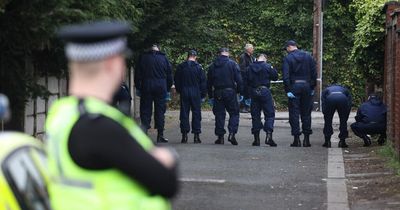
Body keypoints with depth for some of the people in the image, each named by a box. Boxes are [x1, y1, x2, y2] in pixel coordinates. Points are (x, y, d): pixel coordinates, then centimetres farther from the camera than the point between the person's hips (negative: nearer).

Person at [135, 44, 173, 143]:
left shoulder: (143, 57, 3)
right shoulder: (164, 58, 6)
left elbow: (138, 74, 3)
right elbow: (169, 75, 8)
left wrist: (138, 88, 9)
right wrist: (168, 90, 14)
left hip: (146, 87, -1)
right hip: (161, 88, 1)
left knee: (145, 111, 3)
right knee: (160, 111, 5)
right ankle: (160, 135, 3)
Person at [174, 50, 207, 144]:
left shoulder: (180, 67, 2)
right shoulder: (199, 67, -4)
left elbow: (176, 80, 10)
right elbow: (203, 82, -2)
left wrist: (179, 91, 22)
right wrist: (203, 95, 6)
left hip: (184, 93, 2)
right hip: (196, 93, -2)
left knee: (184, 114, 5)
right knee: (196, 113, 3)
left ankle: (184, 135, 2)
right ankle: (196, 135, 0)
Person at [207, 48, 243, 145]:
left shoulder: (213, 66, 8)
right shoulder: (232, 64, -3)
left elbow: (209, 82, 12)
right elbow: (239, 80, -7)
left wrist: (210, 96, 18)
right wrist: (241, 93, -1)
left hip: (217, 93, 3)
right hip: (230, 92, -3)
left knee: (219, 115, 8)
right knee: (234, 113, 4)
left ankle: (220, 136, 6)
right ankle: (232, 133, -12)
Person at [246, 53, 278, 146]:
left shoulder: (251, 67, 3)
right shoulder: (267, 66, -6)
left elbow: (247, 80, 7)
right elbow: (275, 77, 2)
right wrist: (272, 69, 15)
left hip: (254, 92, 3)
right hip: (265, 91, -3)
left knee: (255, 115, 10)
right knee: (270, 114, 1)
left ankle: (256, 138, 9)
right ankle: (269, 136, -15)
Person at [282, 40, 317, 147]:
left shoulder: (288, 58, -5)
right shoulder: (308, 56, 6)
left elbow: (286, 76, -11)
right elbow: (314, 73, 5)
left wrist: (288, 90, -9)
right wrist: (312, 87, 9)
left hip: (294, 87, -3)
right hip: (307, 86, 3)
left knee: (294, 113, 2)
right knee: (306, 113, 9)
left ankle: (296, 138, -2)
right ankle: (306, 138, 8)